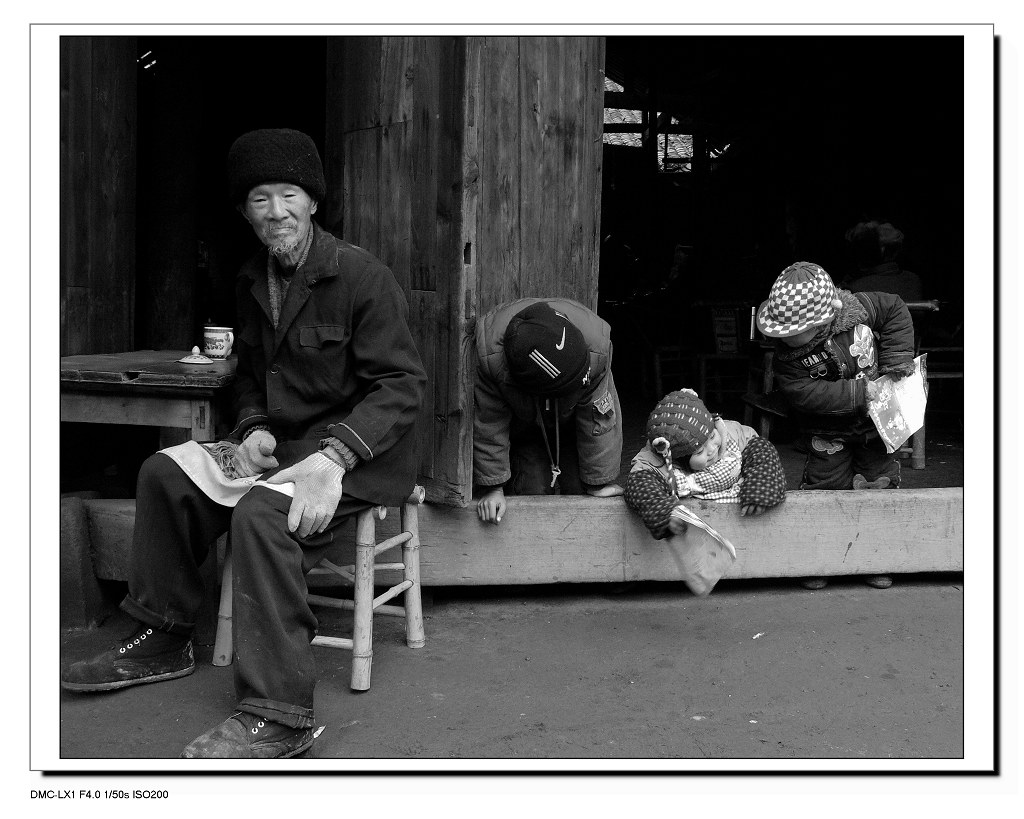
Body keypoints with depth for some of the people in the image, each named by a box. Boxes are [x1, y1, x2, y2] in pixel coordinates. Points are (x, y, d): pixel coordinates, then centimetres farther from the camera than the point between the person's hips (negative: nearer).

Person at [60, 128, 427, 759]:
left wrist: (332, 458, -29)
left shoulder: (363, 276, -14)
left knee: (263, 511, -33)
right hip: (280, 443, 8)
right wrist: (254, 428, -2)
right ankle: (164, 640, 14)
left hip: (362, 453, -8)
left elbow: (401, 384, -17)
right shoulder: (254, 282, 11)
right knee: (166, 472, -1)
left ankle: (279, 715, -29)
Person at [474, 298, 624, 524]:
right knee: (533, 489, -16)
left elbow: (599, 419, -26)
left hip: (569, 425, 1)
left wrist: (600, 481, -18)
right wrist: (493, 487, -22)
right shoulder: (489, 353, -40)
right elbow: (488, 425, -27)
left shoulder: (596, 345, -38)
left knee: (578, 487, -11)